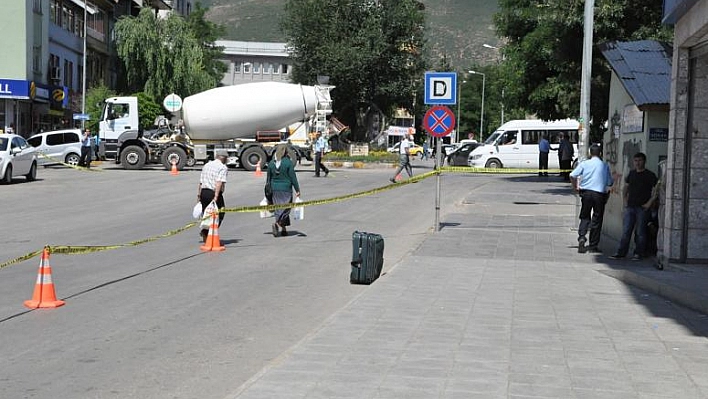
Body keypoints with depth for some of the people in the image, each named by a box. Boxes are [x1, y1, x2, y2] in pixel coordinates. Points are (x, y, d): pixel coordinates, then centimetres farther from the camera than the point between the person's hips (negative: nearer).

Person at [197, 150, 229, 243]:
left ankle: (205, 236, 15)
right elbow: (219, 183, -18)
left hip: (204, 192, 7)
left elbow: (201, 182, 16)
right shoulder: (223, 168, -5)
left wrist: (199, 194, 21)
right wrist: (216, 197, -23)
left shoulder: (206, 165, 17)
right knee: (219, 214, 2)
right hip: (214, 193, -7)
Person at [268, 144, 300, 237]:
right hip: (286, 188, -4)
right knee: (285, 208, 1)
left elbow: (269, 178, 10)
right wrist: (297, 190, -2)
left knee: (278, 208, 11)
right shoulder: (288, 162, -9)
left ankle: (283, 229, 12)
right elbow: (293, 177, -8)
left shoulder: (271, 163, 4)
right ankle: (277, 223, -21)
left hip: (275, 189, 4)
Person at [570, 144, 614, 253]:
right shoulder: (605, 165, 3)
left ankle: (582, 236, -12)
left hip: (586, 192, 1)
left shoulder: (584, 164, 1)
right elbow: (610, 182, 6)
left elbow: (572, 175, -7)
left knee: (584, 217, 13)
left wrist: (575, 187, 8)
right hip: (600, 194, -1)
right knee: (597, 220, 7)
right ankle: (593, 245, 9)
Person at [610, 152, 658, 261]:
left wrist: (649, 203, -13)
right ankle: (621, 252, 4)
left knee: (640, 232, 0)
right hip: (630, 207, 5)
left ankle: (638, 254, 7)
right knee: (626, 231, 2)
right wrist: (625, 201, 12)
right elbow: (626, 188, 24)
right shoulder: (631, 173, 13)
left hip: (642, 208, -4)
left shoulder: (650, 175, -3)